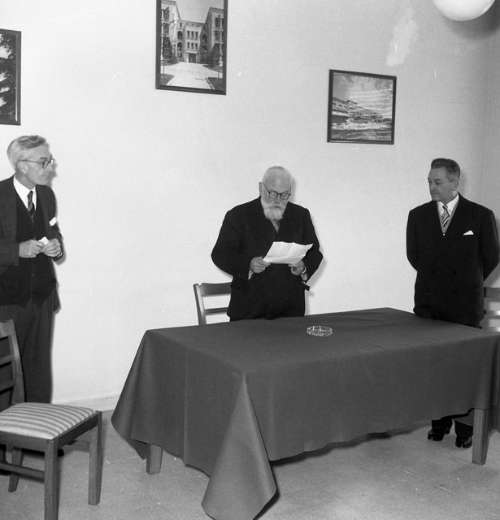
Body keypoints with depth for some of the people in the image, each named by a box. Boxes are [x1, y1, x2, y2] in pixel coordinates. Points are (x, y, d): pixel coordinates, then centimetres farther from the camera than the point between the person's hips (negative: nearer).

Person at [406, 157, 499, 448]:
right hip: (428, 304, 3)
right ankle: (440, 421, 17)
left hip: (465, 305, -2)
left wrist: (468, 283, 12)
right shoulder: (418, 216, 6)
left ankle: (465, 425, 14)